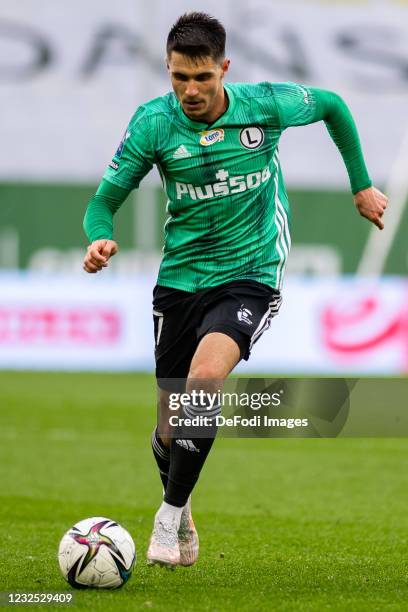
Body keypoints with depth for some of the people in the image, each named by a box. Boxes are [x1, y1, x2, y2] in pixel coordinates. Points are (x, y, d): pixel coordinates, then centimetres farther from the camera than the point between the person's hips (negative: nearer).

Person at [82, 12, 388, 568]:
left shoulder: (266, 105, -11)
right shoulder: (153, 122, -10)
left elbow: (333, 105, 10)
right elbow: (105, 199, -4)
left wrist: (362, 185, 14)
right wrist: (99, 240, -27)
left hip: (250, 276, -2)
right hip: (180, 280, 2)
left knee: (203, 380, -29)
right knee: (172, 428, 7)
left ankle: (171, 513, -12)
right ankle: (180, 515, 39)